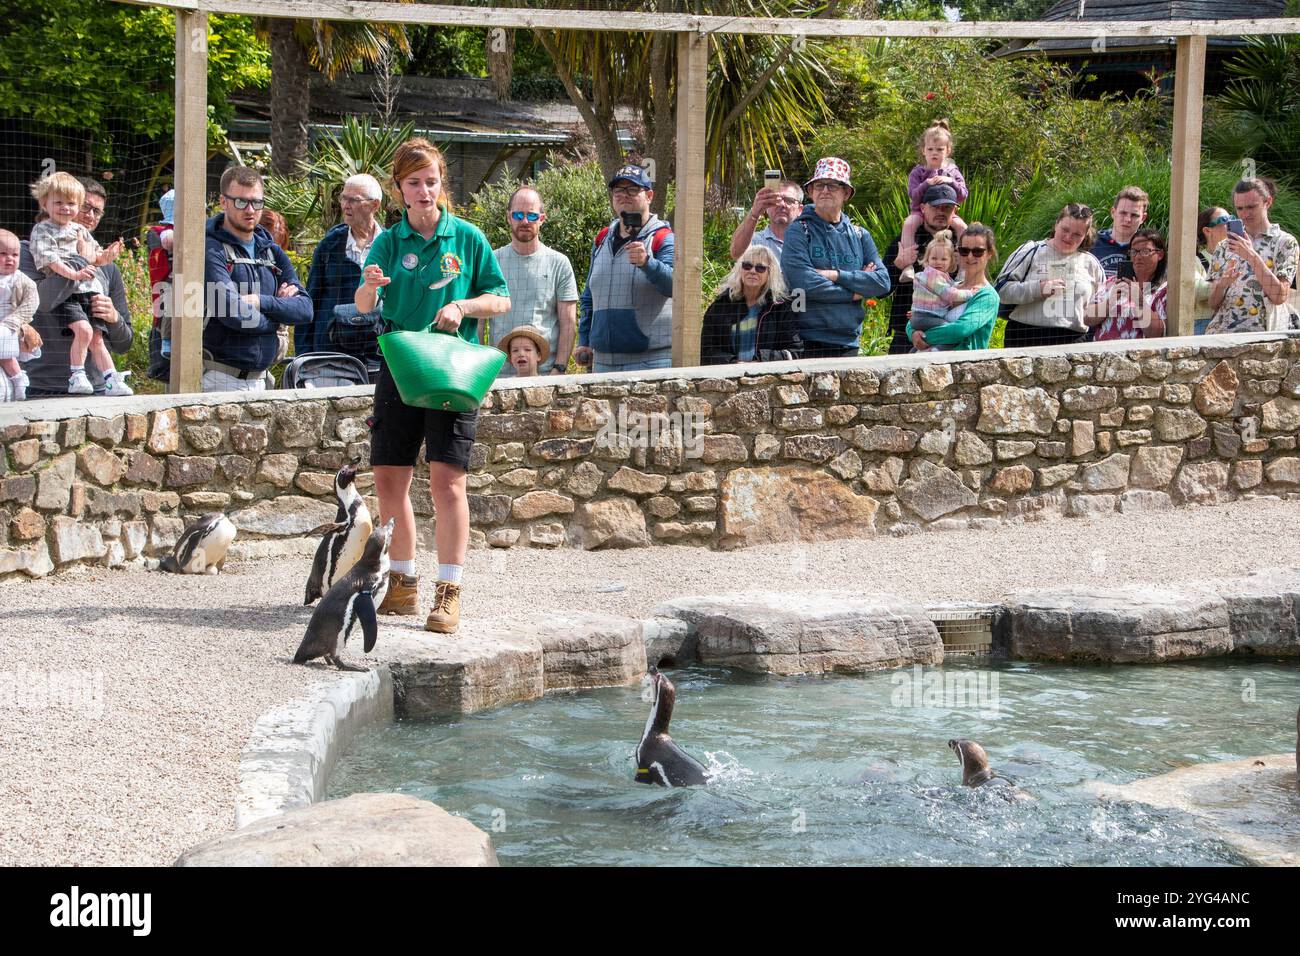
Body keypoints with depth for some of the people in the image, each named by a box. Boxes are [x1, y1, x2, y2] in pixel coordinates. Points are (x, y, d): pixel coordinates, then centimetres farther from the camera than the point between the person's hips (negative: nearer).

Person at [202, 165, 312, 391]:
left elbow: (305, 309, 5)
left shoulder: (271, 252, 15)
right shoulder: (211, 250, -7)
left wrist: (263, 302, -13)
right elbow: (233, 314, -18)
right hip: (220, 380, -6)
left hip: (258, 379, 6)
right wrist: (280, 310, -2)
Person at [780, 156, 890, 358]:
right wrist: (854, 293, -6)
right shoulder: (799, 232, 0)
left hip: (849, 342, 4)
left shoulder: (860, 236, 13)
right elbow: (803, 283, -15)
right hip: (809, 342, -4)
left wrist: (836, 275, -10)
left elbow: (882, 282, 1)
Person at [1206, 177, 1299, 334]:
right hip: (1221, 330, 3)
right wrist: (1222, 283, -8)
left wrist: (1252, 256, -11)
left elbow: (1279, 296, -7)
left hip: (1263, 331, -3)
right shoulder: (1224, 247, 16)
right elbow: (1213, 304, 13)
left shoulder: (1285, 243, 5)